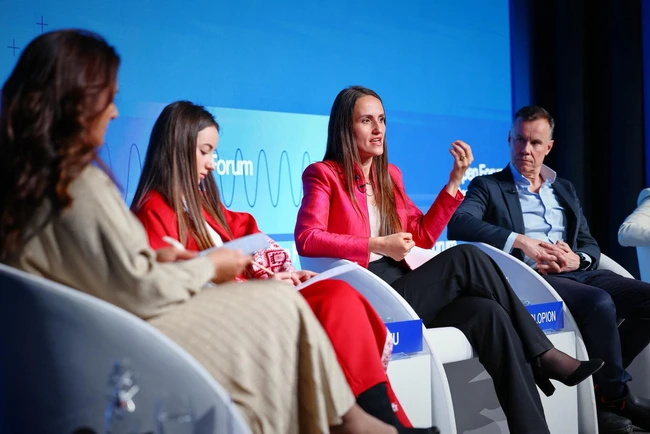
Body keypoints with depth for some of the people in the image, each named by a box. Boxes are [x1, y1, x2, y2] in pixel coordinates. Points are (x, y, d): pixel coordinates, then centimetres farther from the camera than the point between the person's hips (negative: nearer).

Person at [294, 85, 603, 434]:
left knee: (489, 314, -24)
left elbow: (423, 235, 16)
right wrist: (377, 245, -18)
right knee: (465, 257, -24)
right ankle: (541, 354, -14)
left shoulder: (389, 175, 21)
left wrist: (455, 179, 8)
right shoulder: (323, 174, 1)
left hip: (401, 288, 6)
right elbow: (306, 239, -14)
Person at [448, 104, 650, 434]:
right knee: (600, 303, -32)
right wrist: (519, 240, -22)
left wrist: (577, 259, -6)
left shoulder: (564, 190, 26)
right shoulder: (488, 186, 8)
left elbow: (591, 245, 20)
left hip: (577, 272, 6)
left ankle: (603, 381, -5)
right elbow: (458, 224, -12)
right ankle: (616, 396, -12)